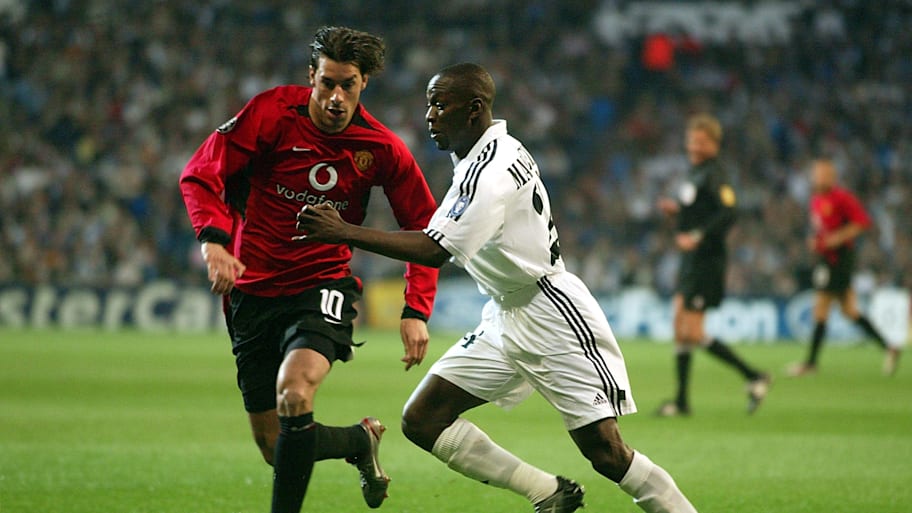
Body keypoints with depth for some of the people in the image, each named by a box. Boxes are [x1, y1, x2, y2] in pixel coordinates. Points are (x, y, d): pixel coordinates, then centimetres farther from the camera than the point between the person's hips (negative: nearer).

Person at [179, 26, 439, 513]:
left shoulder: (382, 148, -5)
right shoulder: (272, 112, -10)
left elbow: (424, 228, 5)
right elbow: (201, 173, -8)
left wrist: (416, 312, -6)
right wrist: (213, 239, -26)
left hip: (324, 286, -2)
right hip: (253, 290, 2)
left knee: (294, 395, -31)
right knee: (274, 448, 5)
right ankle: (360, 440, 36)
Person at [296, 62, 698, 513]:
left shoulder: (491, 171, -21)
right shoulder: (477, 157, 10)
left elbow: (435, 251, -29)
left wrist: (345, 232, -29)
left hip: (552, 319, -10)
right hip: (504, 321, 10)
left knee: (606, 454, -13)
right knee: (421, 421, 0)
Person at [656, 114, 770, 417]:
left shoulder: (714, 174, -13)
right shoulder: (694, 172, 15)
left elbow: (727, 214, -25)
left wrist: (696, 237, -29)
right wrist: (676, 209, 8)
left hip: (706, 260, -10)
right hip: (690, 259, 10)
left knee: (693, 333, -11)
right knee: (680, 330, 8)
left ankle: (754, 377, -4)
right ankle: (681, 402, 13)